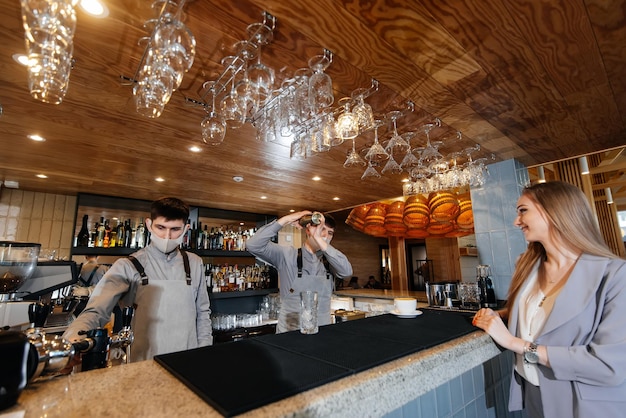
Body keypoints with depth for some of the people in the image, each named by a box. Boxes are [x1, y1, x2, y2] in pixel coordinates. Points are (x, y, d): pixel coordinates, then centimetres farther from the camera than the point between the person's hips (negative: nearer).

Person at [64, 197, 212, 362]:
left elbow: (202, 312, 4)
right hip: (146, 363, -2)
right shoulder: (129, 267, -9)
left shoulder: (194, 264, -1)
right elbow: (95, 311, -15)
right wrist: (74, 339, -34)